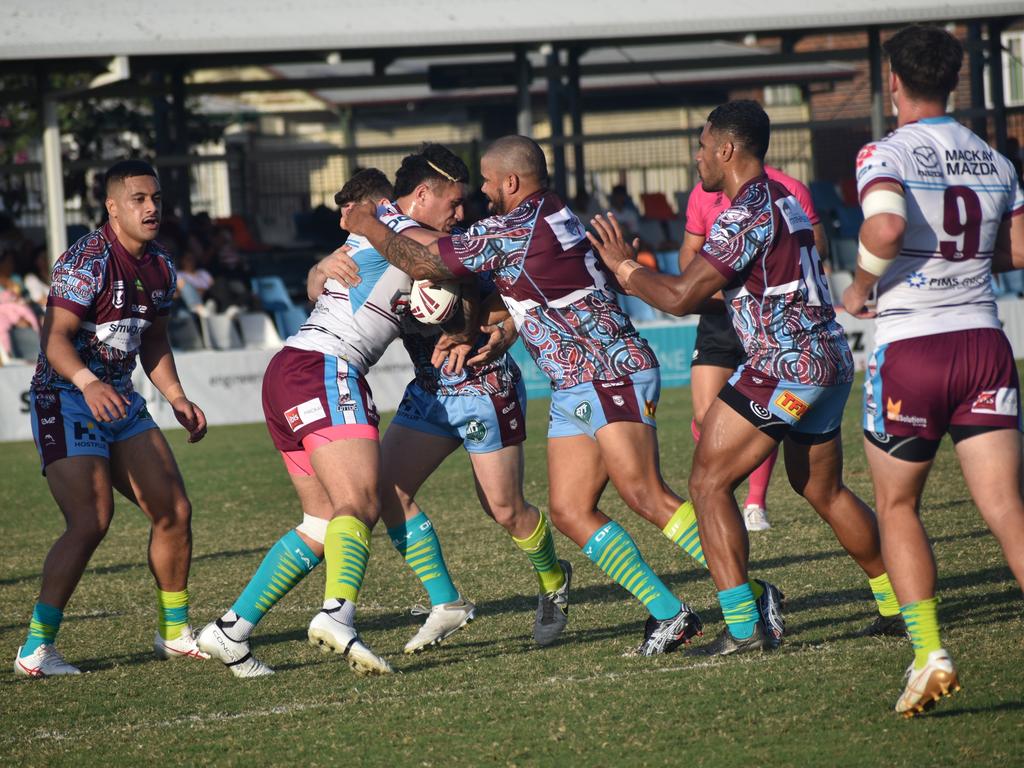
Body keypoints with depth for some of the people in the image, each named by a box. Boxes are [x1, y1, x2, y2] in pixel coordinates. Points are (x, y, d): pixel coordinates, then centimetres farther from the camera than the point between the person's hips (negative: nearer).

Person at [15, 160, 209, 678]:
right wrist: (87, 382, -41)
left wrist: (176, 398, 9)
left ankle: (174, 632, 22)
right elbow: (55, 337, -25)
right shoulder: (89, 260, -17)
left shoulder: (159, 267, 9)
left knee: (174, 512, 6)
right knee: (91, 522, -21)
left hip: (119, 401, 8)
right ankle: (36, 649, -19)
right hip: (65, 401, -8)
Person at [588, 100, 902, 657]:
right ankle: (896, 602, 29)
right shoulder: (781, 200, 17)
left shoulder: (747, 213, -14)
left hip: (785, 365, -10)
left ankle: (743, 627, -11)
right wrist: (638, 276, 20)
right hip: (827, 361, 10)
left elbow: (681, 297, -15)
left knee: (709, 482, -5)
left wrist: (625, 268, 1)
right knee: (823, 490, 23)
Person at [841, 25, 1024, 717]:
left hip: (910, 348, -4)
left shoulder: (887, 153, -6)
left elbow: (886, 224, -25)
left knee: (898, 506, 13)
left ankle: (930, 652, 0)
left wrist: (861, 286, -8)